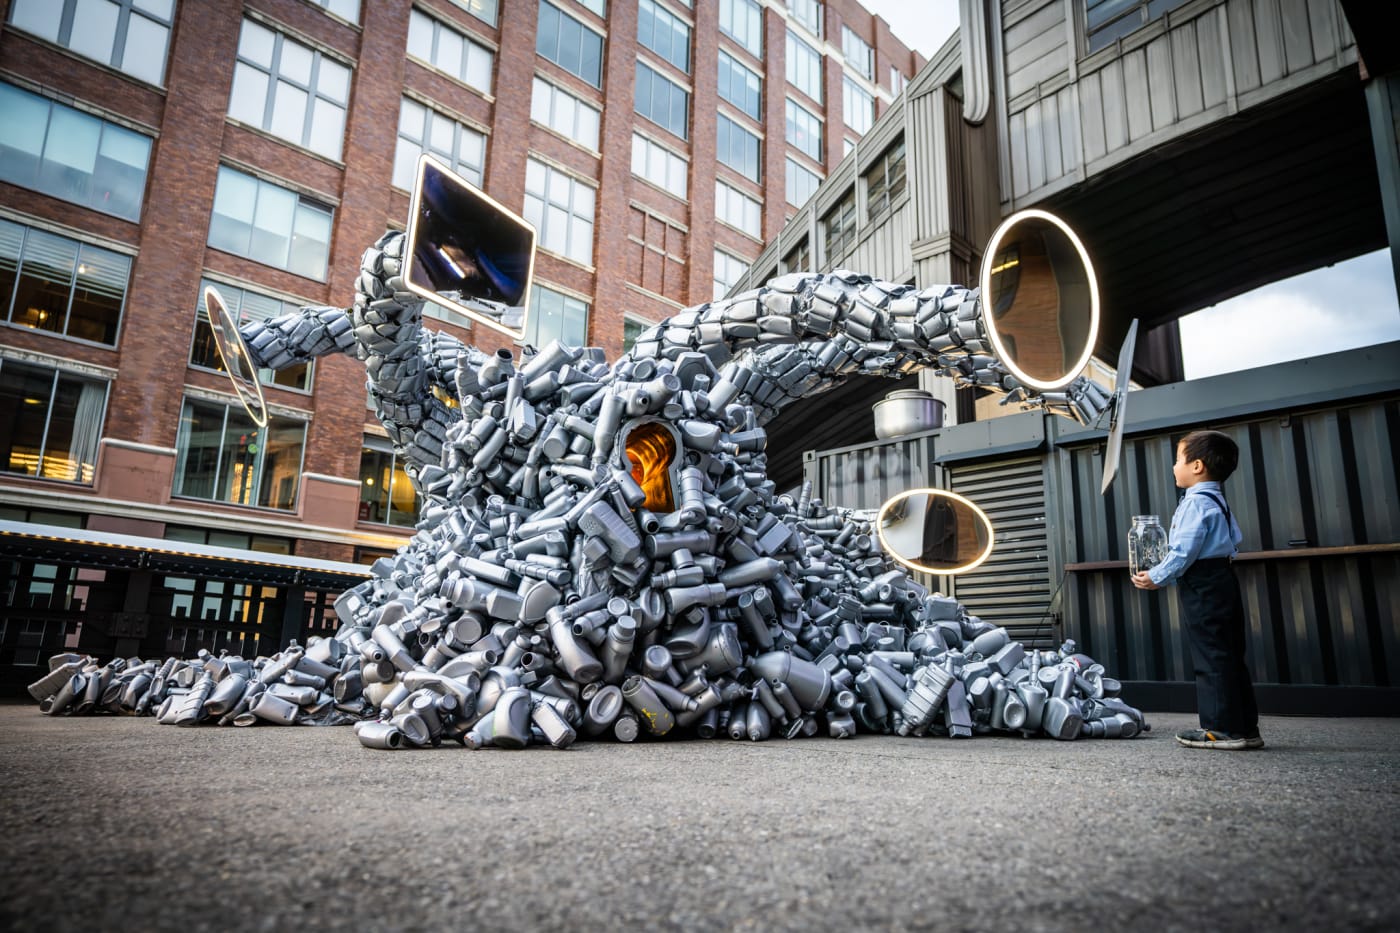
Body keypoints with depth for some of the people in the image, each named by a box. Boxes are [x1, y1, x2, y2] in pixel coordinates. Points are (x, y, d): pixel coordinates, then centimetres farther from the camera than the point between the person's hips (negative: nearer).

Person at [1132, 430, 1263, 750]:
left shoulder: (1196, 502, -14)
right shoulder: (1217, 500, 18)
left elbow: (1184, 550, -19)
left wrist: (1157, 577, -7)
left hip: (1203, 588, -10)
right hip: (1221, 581, 10)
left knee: (1212, 658, -6)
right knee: (1229, 658, 12)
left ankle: (1225, 728, -3)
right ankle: (1245, 727, 16)